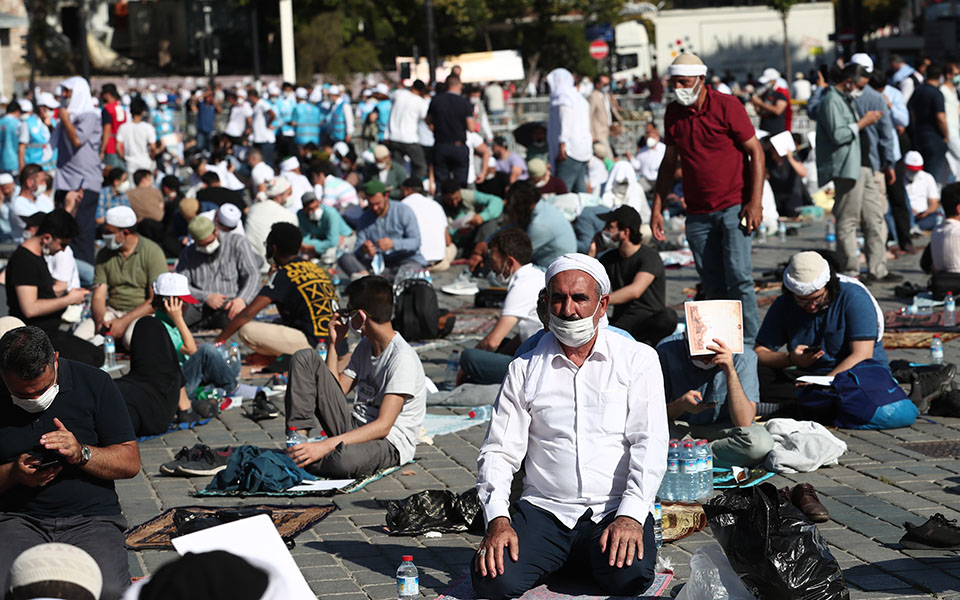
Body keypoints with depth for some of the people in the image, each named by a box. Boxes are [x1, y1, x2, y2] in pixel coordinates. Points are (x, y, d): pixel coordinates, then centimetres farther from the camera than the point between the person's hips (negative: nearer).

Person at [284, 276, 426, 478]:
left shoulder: (403, 359, -19)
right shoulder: (365, 347, 10)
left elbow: (383, 426, -27)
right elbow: (334, 392, 16)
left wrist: (326, 445, -34)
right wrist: (334, 342, 9)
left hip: (389, 443, -8)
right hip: (354, 427, 8)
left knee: (345, 459, -46)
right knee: (305, 358, -2)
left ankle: (299, 459, -14)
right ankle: (298, 441, -12)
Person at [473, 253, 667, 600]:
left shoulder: (637, 360, 5)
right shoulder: (525, 369, 10)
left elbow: (649, 444, -5)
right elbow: (498, 451, 6)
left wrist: (630, 516, -19)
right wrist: (497, 520, -12)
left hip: (616, 509, -1)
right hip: (544, 508, 1)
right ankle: (562, 559, 7)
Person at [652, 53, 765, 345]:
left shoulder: (726, 105, -5)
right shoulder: (673, 113, 9)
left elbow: (755, 152, -4)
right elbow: (669, 162, 19)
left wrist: (755, 202, -12)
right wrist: (657, 208, 14)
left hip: (734, 207, -4)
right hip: (698, 214, 5)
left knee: (738, 275, -13)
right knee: (713, 285, 3)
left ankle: (750, 343, -7)